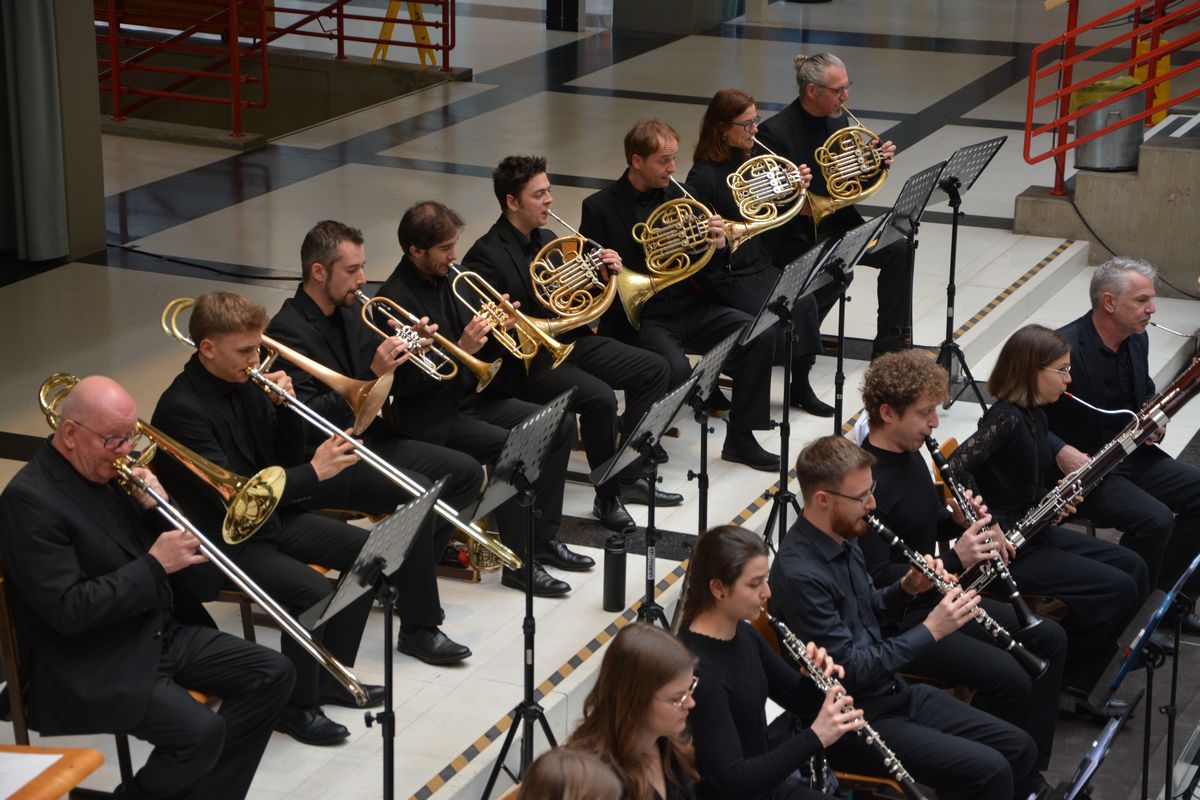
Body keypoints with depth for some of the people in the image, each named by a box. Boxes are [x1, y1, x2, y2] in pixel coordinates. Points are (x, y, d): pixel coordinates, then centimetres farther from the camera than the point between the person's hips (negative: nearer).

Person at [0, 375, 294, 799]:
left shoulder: (109, 469, 7)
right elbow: (67, 611, -24)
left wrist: (158, 507, -7)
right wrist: (154, 566, -22)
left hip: (161, 632, 9)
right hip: (93, 665, -9)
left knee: (273, 674, 0)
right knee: (201, 731, -27)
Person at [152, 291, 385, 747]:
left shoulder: (245, 384, 3)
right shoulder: (181, 409, -23)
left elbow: (286, 458, 10)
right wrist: (313, 472, -28)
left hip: (270, 516, 9)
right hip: (220, 538, -9)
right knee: (312, 591, -27)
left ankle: (332, 675, 14)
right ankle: (297, 705, -6)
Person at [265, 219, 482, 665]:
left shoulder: (350, 311, 8)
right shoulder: (288, 332, -18)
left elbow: (394, 381, 16)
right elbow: (308, 419, -26)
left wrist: (404, 355, -7)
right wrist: (372, 375, -30)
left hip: (368, 437, 9)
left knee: (467, 474, 2)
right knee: (418, 493, -28)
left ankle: (409, 573, 13)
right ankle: (418, 628, -20)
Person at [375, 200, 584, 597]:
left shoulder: (445, 278, 7)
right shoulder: (396, 299, -19)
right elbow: (402, 385, -24)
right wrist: (460, 349, -29)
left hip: (470, 396, 9)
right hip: (432, 418, -9)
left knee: (560, 424, 0)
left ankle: (544, 538, 7)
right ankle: (519, 564, -17)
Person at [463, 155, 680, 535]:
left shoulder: (546, 240, 12)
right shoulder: (486, 255, -14)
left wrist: (605, 276, -3)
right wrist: (555, 322, -31)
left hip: (570, 341, 9)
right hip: (528, 360, -9)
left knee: (653, 369, 0)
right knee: (600, 398, -30)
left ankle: (629, 476, 6)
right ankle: (607, 497, -13)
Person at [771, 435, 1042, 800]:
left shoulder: (843, 539, 3)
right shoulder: (800, 576, -26)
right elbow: (850, 670, -24)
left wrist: (907, 588, -1)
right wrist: (929, 630, -20)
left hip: (893, 691, 9)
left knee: (1019, 748, 5)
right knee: (988, 770, -20)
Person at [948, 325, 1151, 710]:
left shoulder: (1035, 417, 8)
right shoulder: (1005, 419, -21)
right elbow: (955, 467, -34)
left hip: (1036, 533, 10)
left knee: (1133, 568, 9)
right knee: (1117, 589, -13)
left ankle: (1079, 681, 12)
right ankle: (1061, 682, 1)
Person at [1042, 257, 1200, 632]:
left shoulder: (1137, 341, 5)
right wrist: (1061, 451, -30)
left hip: (1131, 455, 8)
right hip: (1079, 465, -8)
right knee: (1154, 519, -26)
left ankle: (1170, 594, 7)